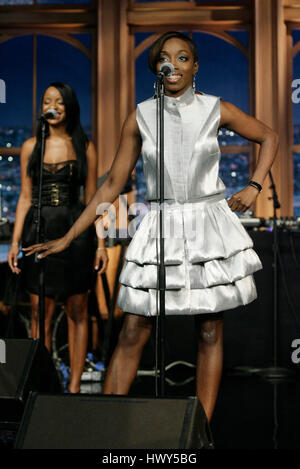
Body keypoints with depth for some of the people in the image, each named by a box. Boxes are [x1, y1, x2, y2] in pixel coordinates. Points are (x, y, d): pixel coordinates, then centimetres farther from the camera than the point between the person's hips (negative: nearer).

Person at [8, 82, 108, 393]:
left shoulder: (84, 147, 5)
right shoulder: (31, 146, 8)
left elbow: (92, 198, 6)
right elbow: (25, 199, 9)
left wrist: (101, 243, 0)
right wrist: (15, 242, 2)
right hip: (39, 232, 1)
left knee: (77, 311, 3)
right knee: (40, 312, -1)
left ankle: (74, 387, 10)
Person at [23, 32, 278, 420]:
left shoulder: (217, 110, -2)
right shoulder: (140, 118, 0)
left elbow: (269, 138, 15)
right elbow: (113, 183, 4)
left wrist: (254, 187, 1)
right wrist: (67, 238, 3)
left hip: (209, 227, 0)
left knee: (210, 333, 4)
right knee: (132, 335, -2)